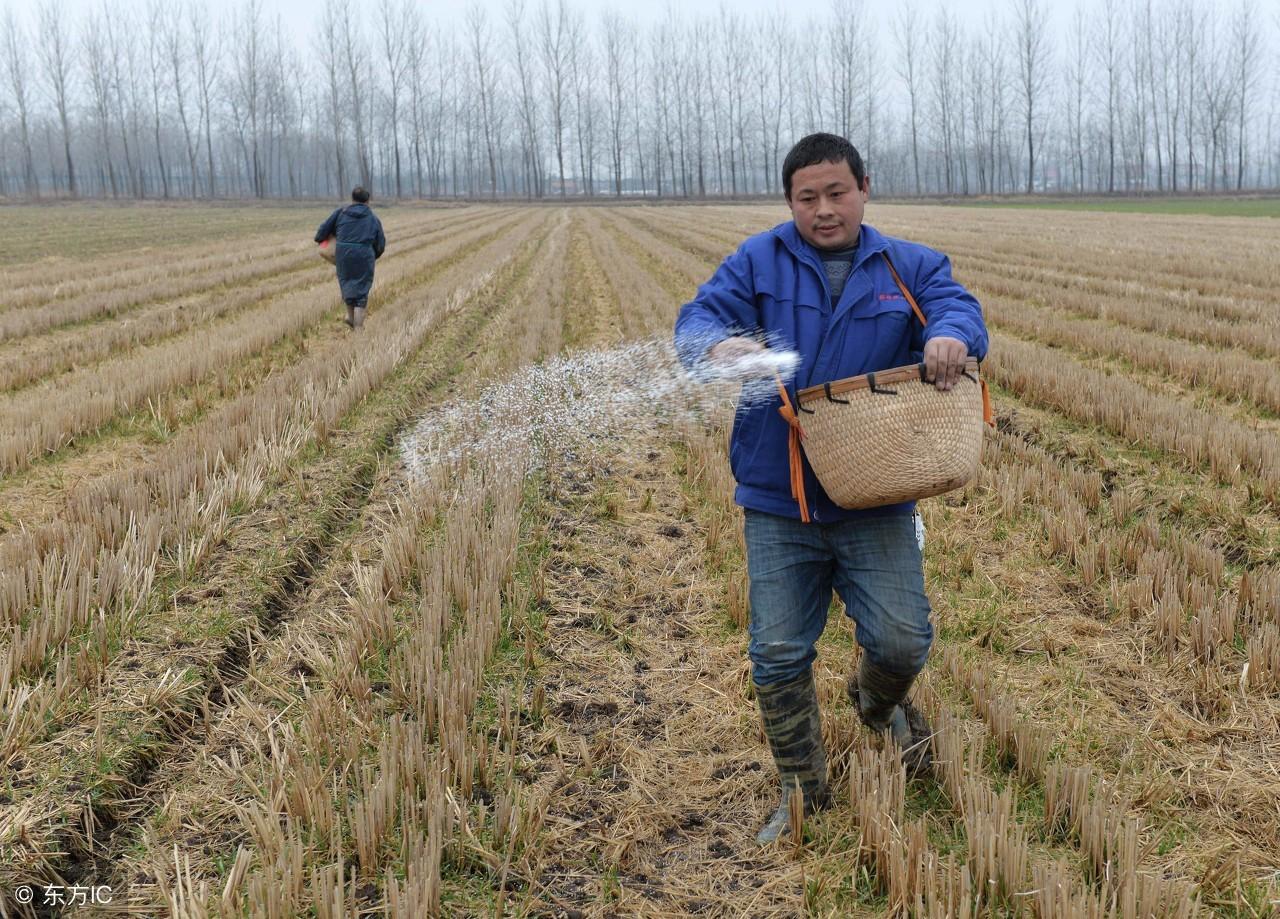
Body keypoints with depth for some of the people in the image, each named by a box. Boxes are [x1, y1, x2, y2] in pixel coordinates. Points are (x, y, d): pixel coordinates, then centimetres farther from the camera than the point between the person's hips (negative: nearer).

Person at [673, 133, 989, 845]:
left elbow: (958, 308, -10)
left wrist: (949, 336, -36)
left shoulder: (909, 266, 7)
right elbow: (697, 318, -8)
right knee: (779, 656, 3)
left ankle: (879, 702, 35)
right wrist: (720, 345, -34)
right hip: (778, 500, 0)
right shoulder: (759, 261, 4)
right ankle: (804, 788, 25)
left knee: (902, 639, -3)